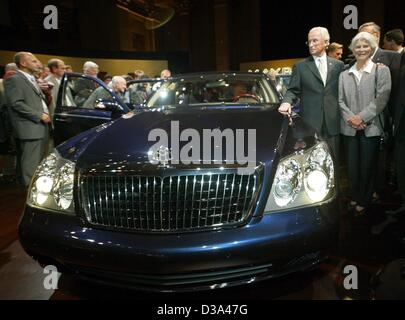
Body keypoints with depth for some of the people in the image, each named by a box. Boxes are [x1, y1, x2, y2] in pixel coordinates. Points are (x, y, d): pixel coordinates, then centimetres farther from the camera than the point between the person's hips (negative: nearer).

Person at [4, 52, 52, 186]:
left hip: (41, 127, 9)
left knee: (39, 163, 14)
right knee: (31, 164, -5)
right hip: (30, 128, -9)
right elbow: (16, 103, -17)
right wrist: (39, 116, -17)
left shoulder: (32, 79, 21)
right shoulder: (14, 79, -8)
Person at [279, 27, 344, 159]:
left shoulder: (338, 65, 12)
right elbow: (293, 90, 2)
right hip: (309, 123, -2)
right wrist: (287, 102, -16)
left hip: (332, 123, 2)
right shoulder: (300, 66, 7)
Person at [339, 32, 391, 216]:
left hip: (371, 127, -3)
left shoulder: (381, 70, 1)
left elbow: (382, 98, -8)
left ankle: (364, 201, 19)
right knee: (352, 165, 9)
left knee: (368, 166, 5)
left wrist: (362, 117, -15)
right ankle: (354, 197, 26)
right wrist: (350, 118, -10)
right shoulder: (344, 74, 11)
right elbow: (340, 100, 5)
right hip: (349, 128, 3)